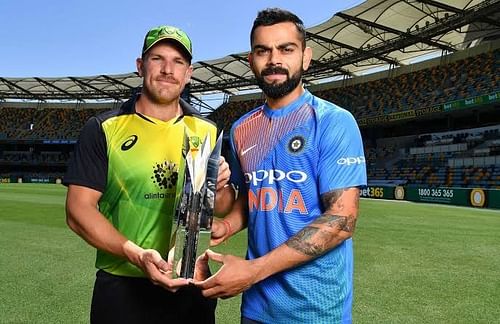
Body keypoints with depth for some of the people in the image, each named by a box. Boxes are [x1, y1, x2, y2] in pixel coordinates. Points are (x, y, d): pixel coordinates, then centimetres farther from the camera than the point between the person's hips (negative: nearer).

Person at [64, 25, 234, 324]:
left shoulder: (206, 131, 4)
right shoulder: (104, 129, -5)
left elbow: (222, 208, 9)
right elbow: (79, 209, -9)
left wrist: (220, 187, -14)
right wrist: (137, 255, -22)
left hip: (192, 285, 3)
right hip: (122, 288, -3)